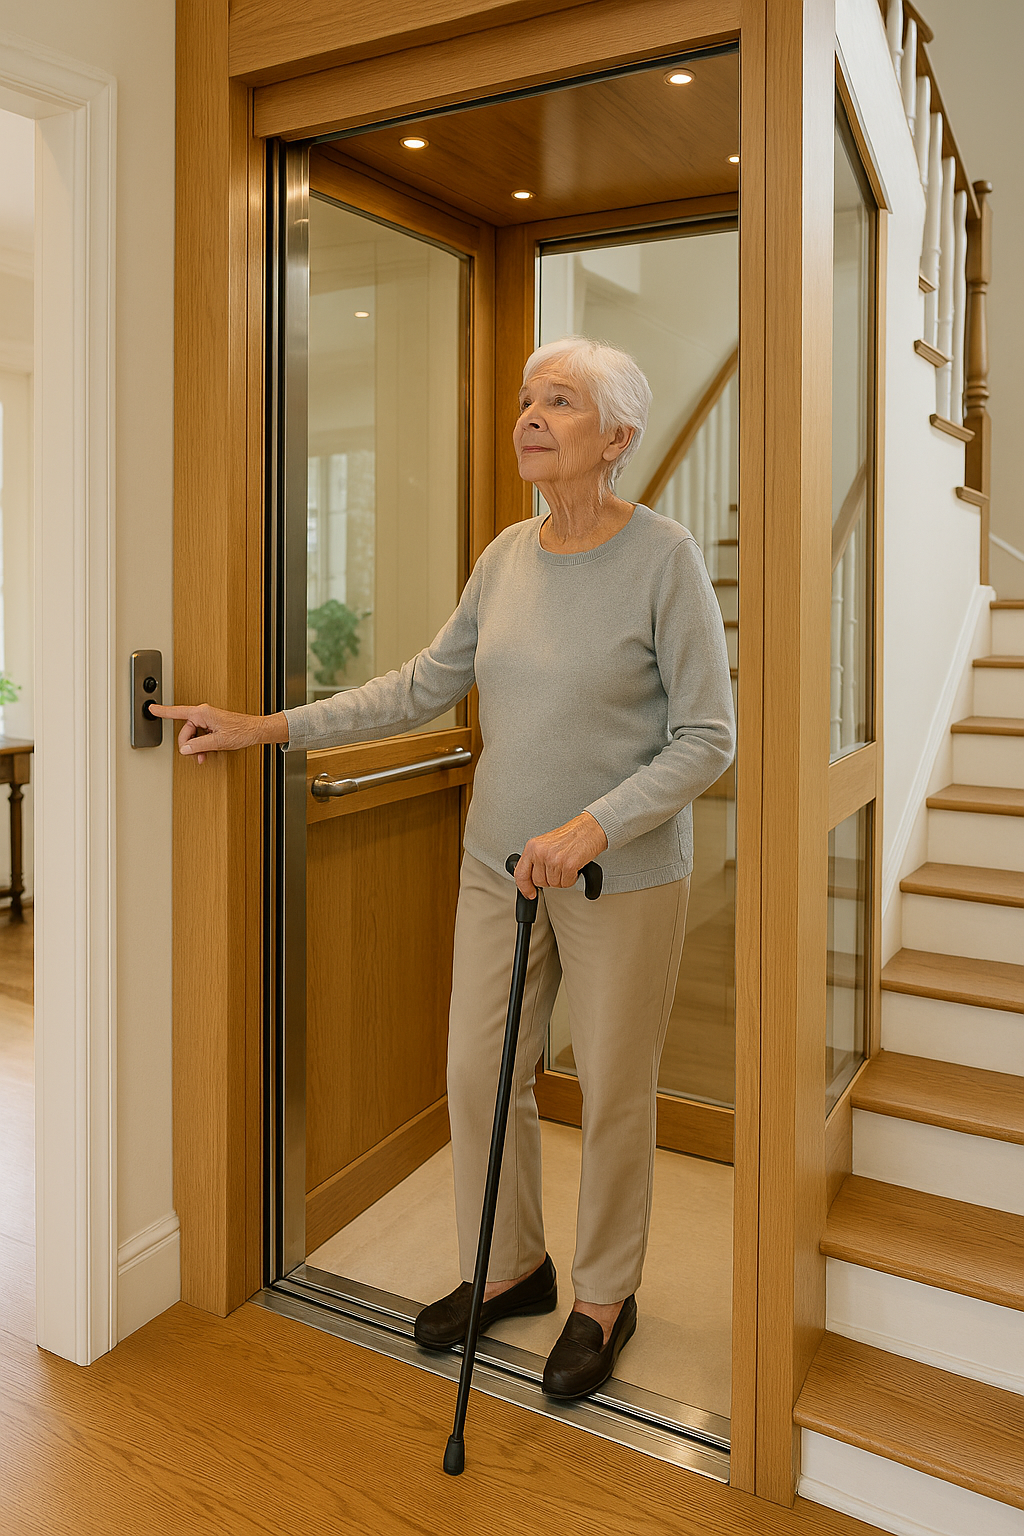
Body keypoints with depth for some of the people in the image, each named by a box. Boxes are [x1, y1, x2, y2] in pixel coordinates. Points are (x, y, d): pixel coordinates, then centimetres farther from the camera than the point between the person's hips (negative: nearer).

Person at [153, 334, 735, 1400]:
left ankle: (605, 1296, 33)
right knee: (478, 1072, 12)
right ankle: (510, 1268, 36)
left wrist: (593, 826, -23)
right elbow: (420, 690, 8)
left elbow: (707, 736, -12)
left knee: (613, 1094, 8)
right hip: (499, 863, 5)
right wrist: (266, 729, 5)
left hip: (625, 876, -5)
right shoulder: (507, 555, 5)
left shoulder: (663, 557, -12)